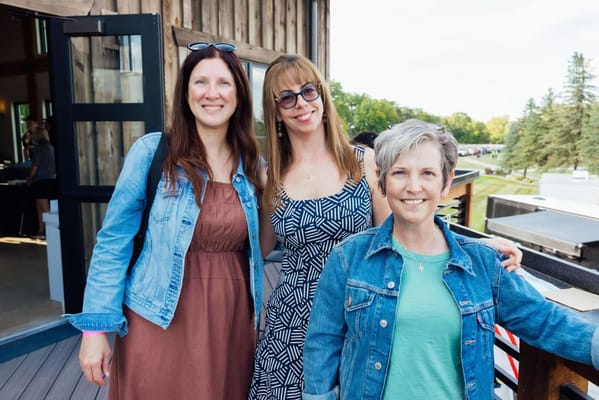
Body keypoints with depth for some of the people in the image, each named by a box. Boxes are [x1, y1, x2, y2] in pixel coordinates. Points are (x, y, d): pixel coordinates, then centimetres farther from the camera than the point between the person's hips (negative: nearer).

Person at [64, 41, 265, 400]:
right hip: (159, 324, -3)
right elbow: (113, 242, -6)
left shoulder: (252, 164, 2)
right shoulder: (152, 151, -8)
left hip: (231, 321, 3)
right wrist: (96, 327, -7)